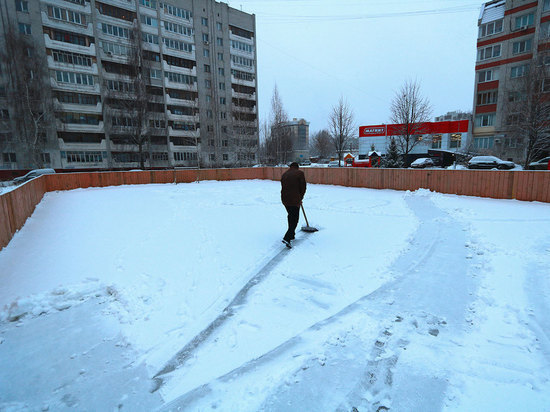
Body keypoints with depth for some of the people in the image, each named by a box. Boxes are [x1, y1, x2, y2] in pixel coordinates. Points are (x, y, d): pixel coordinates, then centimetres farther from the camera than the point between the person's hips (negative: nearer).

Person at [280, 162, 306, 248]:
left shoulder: (284, 174, 12)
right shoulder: (300, 173, -3)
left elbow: (283, 187, 13)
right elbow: (303, 187, -5)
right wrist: (300, 198, 13)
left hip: (284, 199, 6)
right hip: (294, 199, -6)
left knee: (290, 216, 23)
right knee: (295, 219, 1)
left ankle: (291, 234, 33)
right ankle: (287, 238, -11)